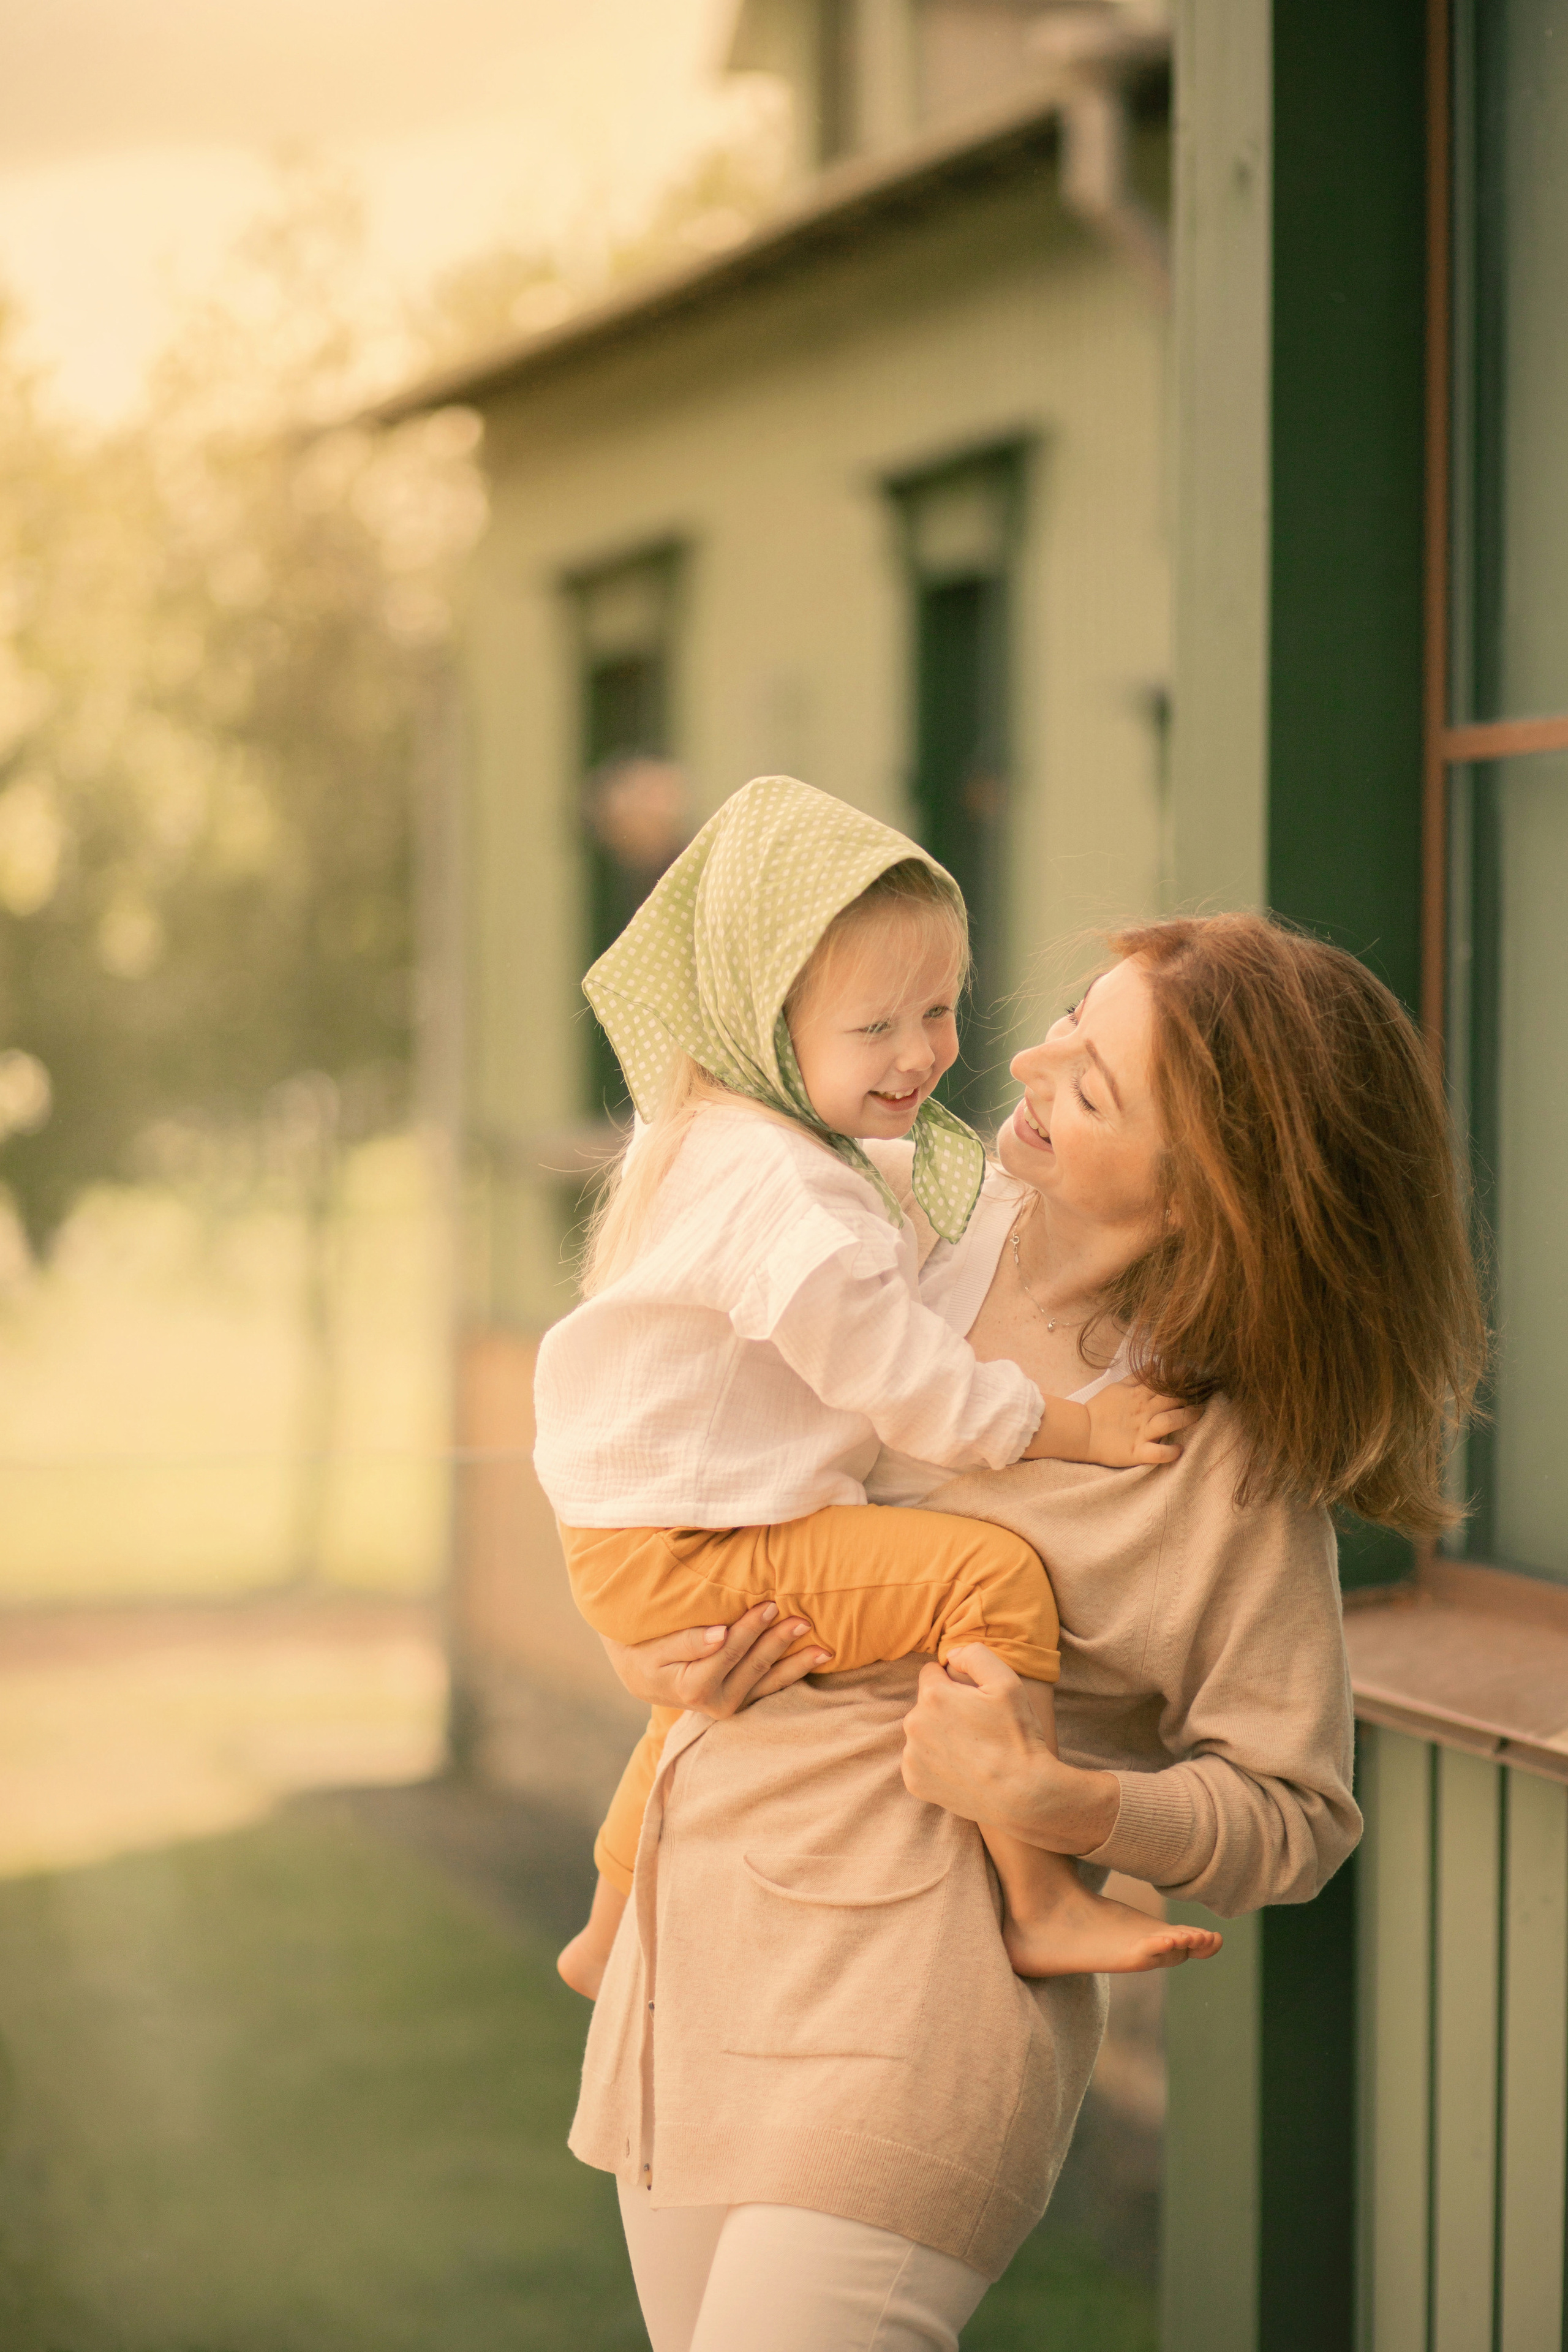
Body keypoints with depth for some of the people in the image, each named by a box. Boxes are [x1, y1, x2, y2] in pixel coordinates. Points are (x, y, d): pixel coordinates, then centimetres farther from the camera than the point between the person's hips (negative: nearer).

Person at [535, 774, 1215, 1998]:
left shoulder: (715, 1140, 10)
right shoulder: (782, 1191, -25)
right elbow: (900, 1379, -24)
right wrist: (1074, 1426, -16)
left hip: (635, 1550, 11)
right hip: (688, 1554, -11)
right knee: (992, 1572, -23)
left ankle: (615, 1934, 59)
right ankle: (1041, 1906, -22)